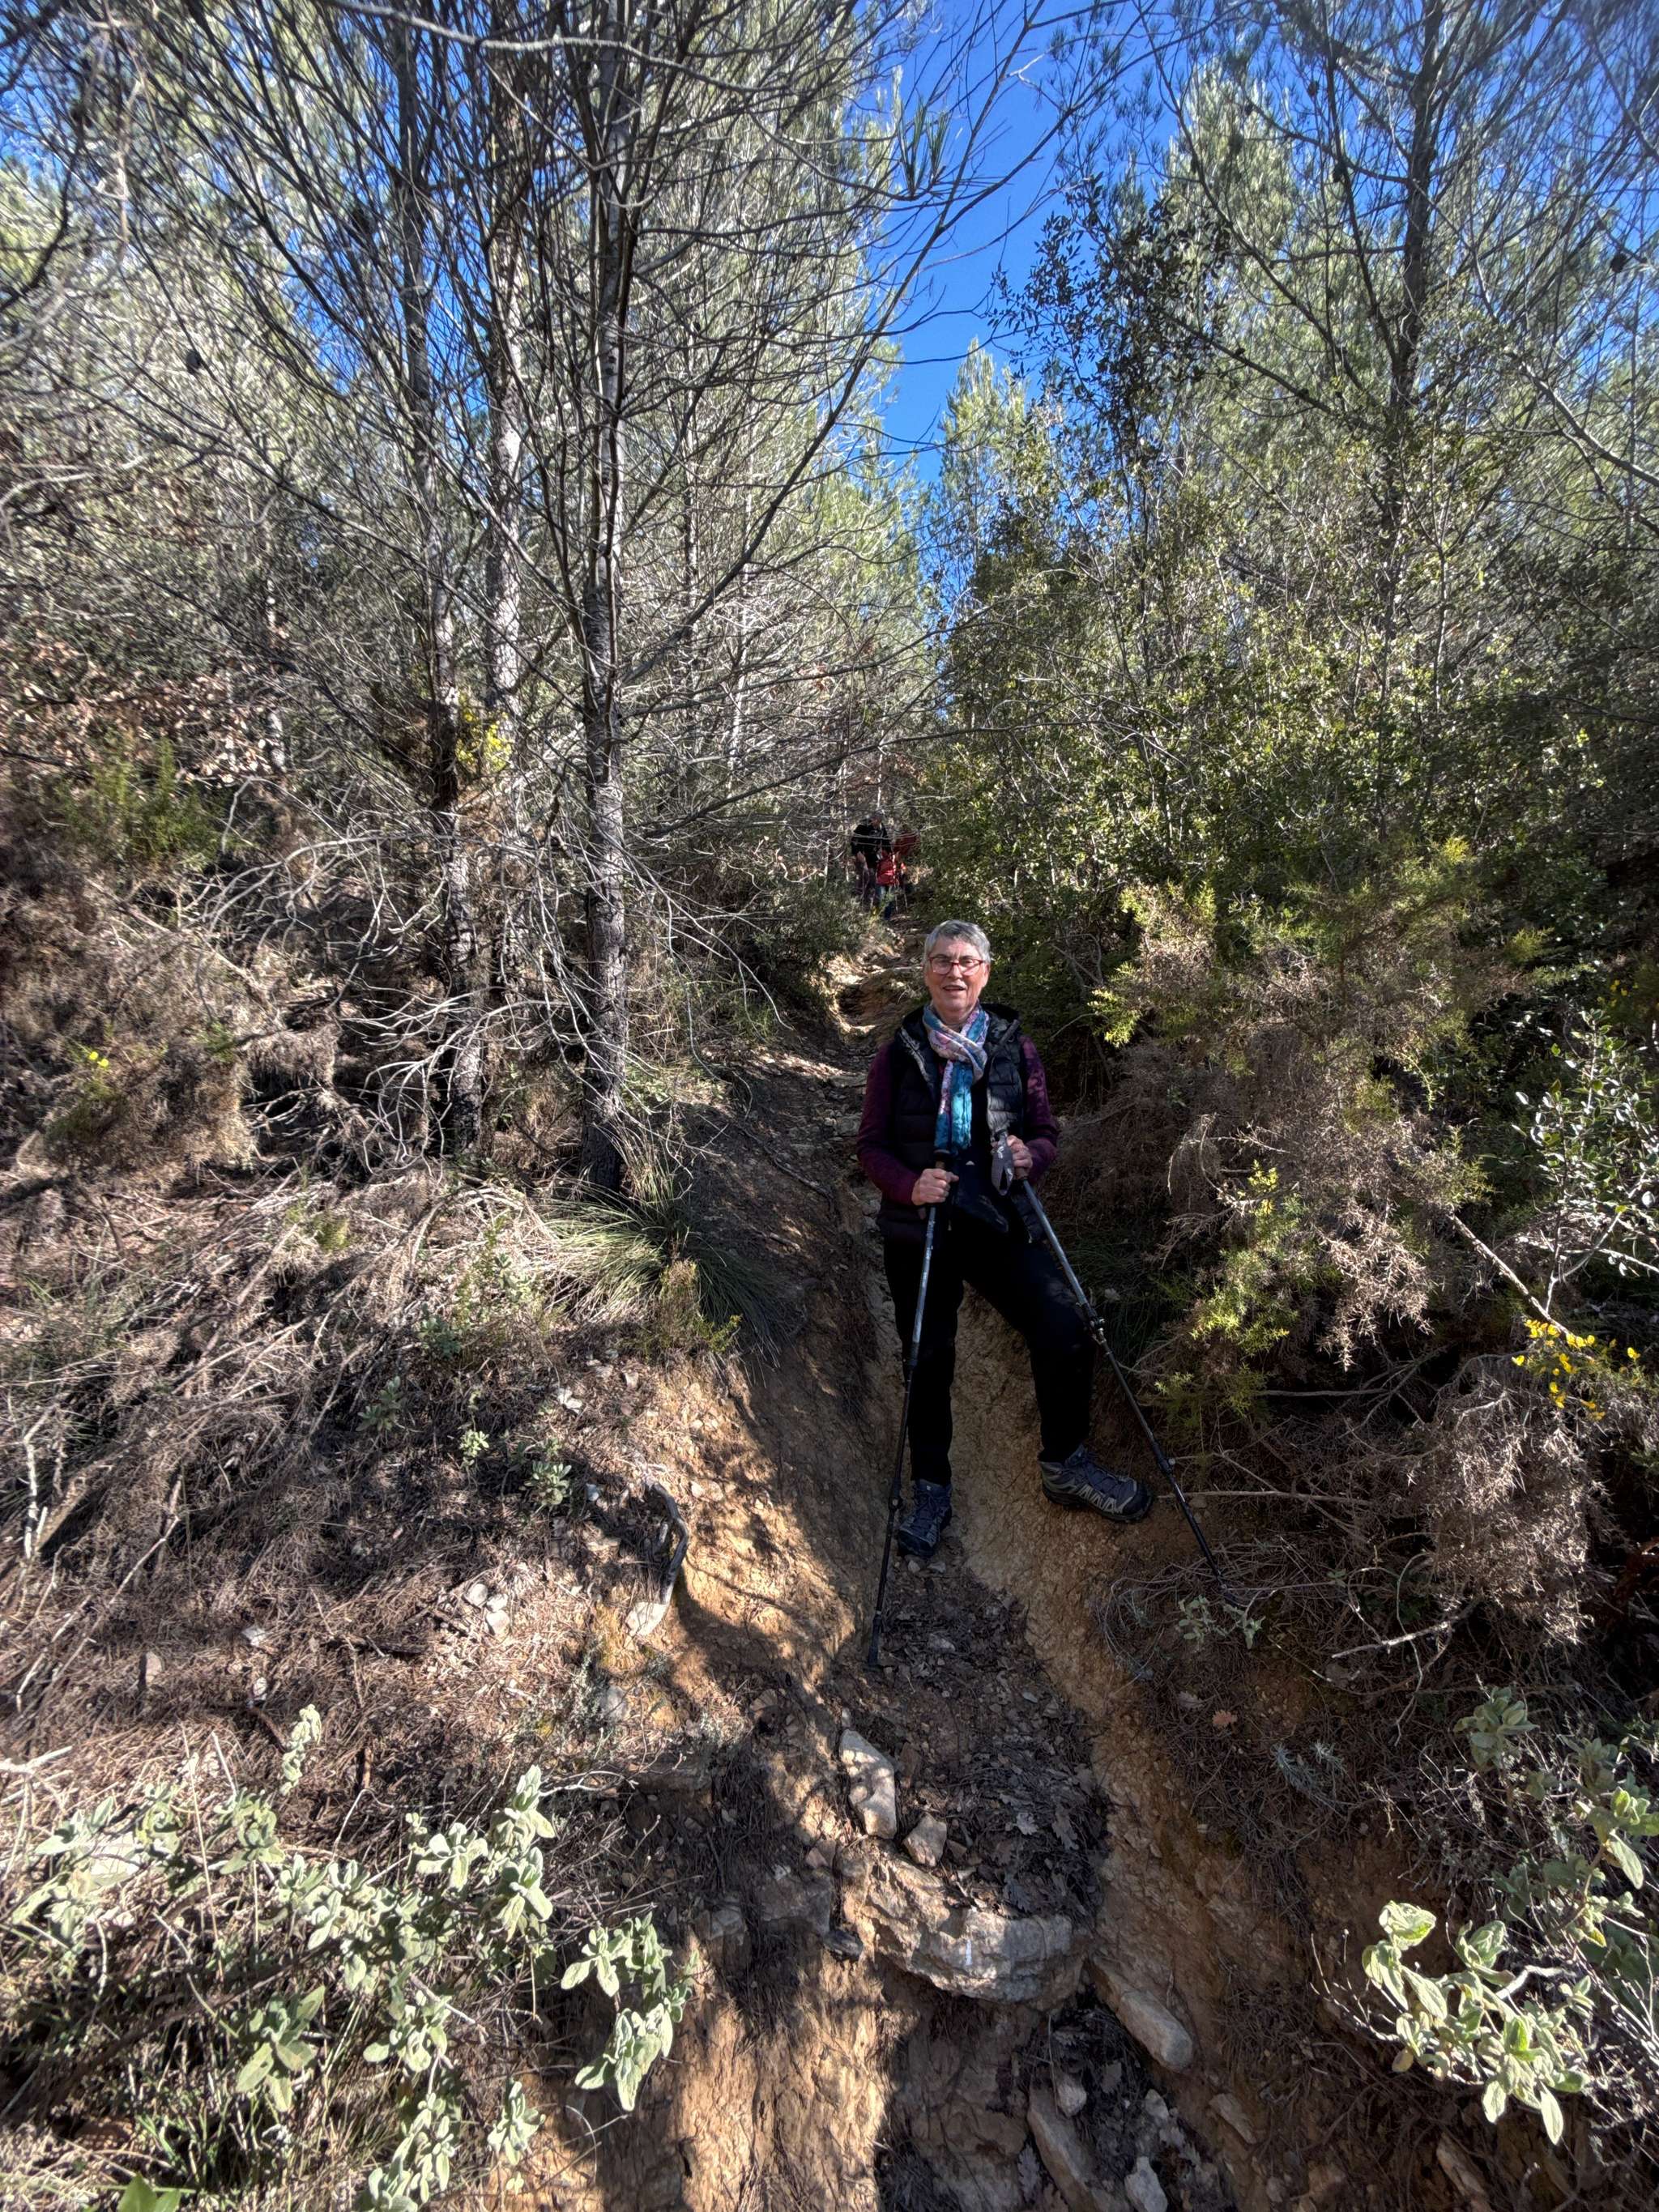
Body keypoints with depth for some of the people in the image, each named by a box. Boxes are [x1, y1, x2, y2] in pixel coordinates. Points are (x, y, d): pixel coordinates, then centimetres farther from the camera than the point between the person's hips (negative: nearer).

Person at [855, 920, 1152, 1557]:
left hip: (999, 1223, 1)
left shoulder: (1014, 1048, 4)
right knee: (929, 1362, 7)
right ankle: (930, 1489, 30)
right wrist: (910, 1186, -19)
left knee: (1066, 1334, -10)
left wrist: (1030, 1157, -16)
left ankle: (1065, 1464, 17)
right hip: (918, 1229, -1)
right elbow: (870, 1145, -1)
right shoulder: (899, 1054, 1)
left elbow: (1046, 1132, 7)